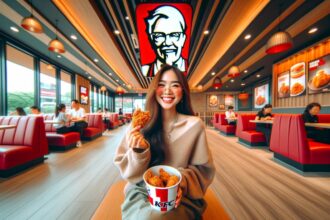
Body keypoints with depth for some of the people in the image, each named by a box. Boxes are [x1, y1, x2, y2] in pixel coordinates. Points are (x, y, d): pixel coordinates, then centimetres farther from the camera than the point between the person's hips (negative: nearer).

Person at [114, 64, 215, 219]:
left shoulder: (195, 125, -10)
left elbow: (202, 168, -1)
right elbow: (127, 171, -4)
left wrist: (183, 183, -18)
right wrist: (139, 151, -25)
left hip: (180, 195, 0)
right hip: (142, 192, 2)